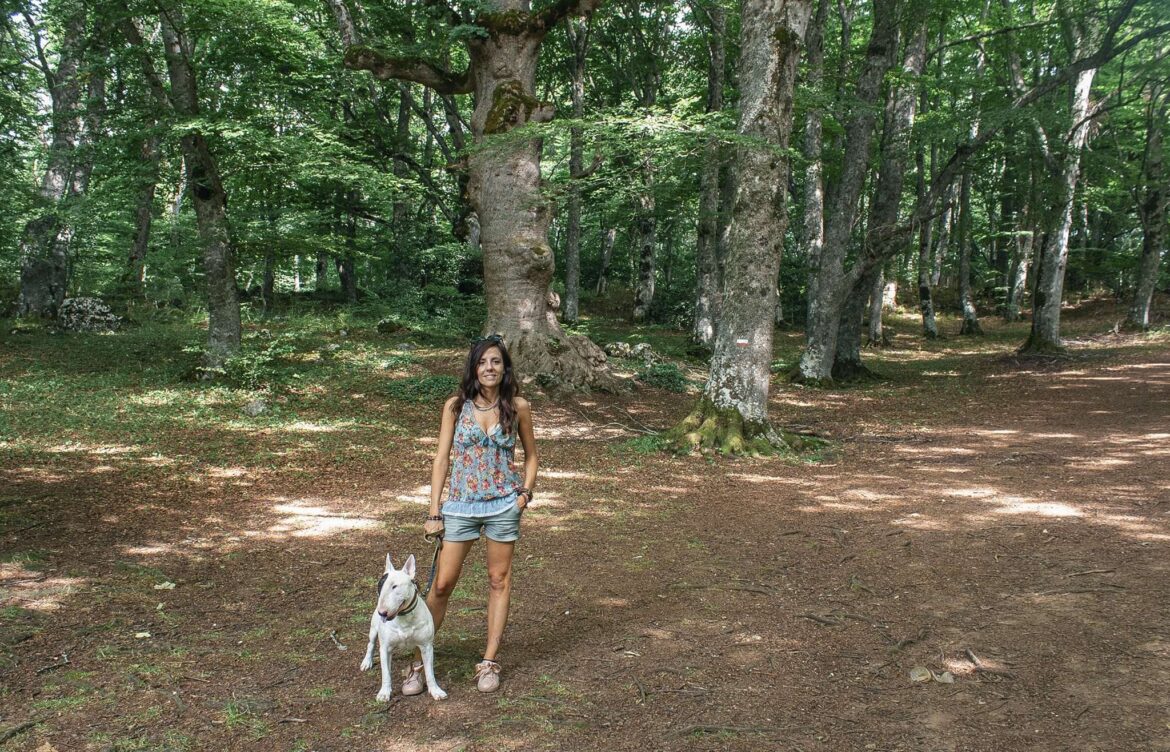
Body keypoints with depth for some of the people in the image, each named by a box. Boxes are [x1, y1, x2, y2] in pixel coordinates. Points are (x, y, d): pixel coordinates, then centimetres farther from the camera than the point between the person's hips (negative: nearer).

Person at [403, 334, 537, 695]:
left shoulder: (518, 407, -1)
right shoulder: (456, 406, -3)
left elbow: (530, 455, 10)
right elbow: (441, 459, -1)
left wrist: (525, 494, -4)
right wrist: (434, 512, -4)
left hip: (504, 505, 1)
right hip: (460, 504, 0)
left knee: (499, 581, 8)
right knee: (442, 583, 1)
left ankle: (489, 663, 19)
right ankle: (418, 662, 14)